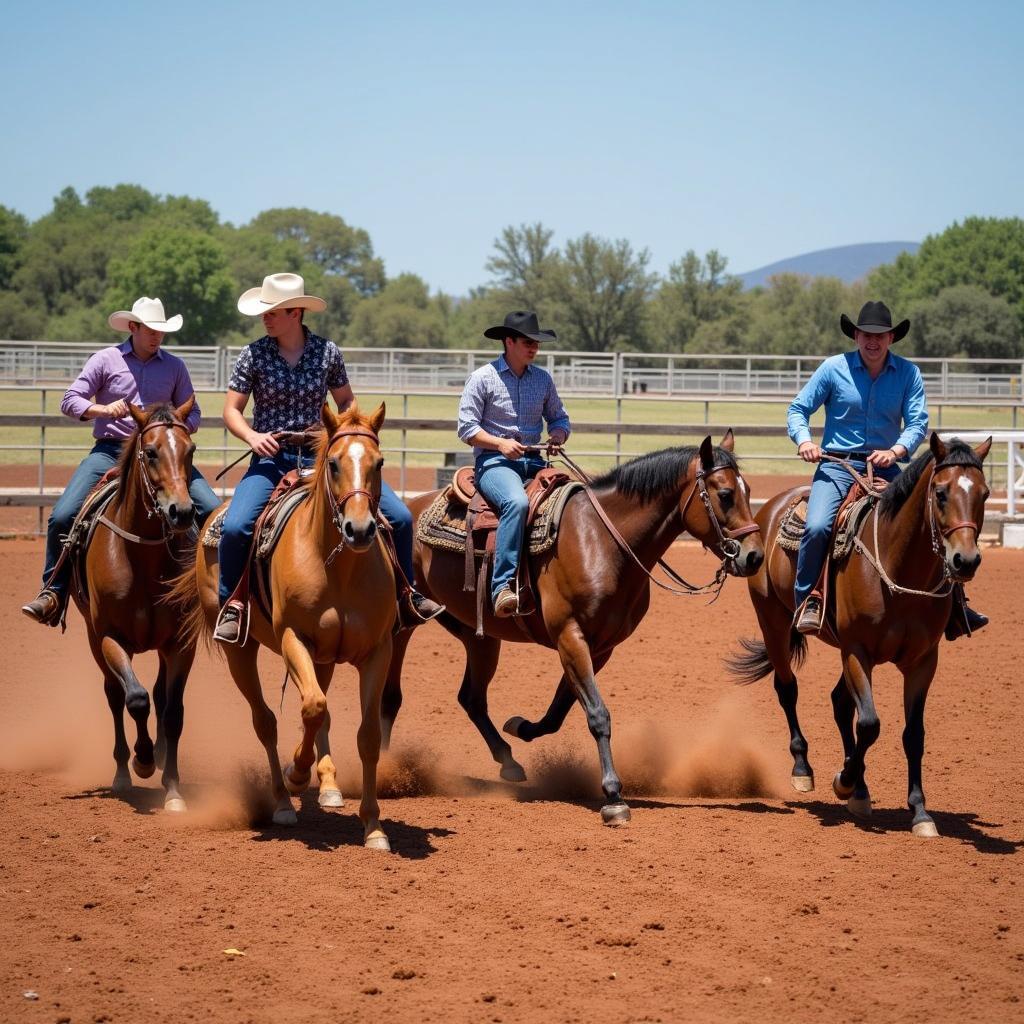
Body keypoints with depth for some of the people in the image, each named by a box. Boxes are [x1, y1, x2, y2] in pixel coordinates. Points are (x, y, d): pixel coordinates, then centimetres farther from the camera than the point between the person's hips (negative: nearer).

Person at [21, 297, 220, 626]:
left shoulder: (175, 366, 9)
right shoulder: (105, 360, 3)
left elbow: (192, 413, 13)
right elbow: (70, 401, 0)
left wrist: (183, 426, -11)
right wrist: (102, 409, -19)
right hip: (111, 450, -2)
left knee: (212, 510, -15)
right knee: (62, 517, -18)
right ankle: (54, 593, -5)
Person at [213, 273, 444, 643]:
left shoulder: (327, 352, 0)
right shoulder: (254, 355, -4)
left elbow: (346, 402, 14)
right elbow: (231, 411, 1)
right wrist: (252, 436, -19)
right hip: (271, 458, -2)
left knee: (399, 517, -7)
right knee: (235, 526, -29)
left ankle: (405, 594, 14)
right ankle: (231, 603, -5)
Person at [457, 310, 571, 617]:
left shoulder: (543, 379, 13)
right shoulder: (483, 378, 0)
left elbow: (558, 417, 22)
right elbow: (466, 428, -2)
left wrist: (559, 434, -2)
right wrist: (500, 444, -17)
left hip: (533, 462, 5)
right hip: (493, 462, -5)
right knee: (516, 502, -37)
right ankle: (503, 586, -40)